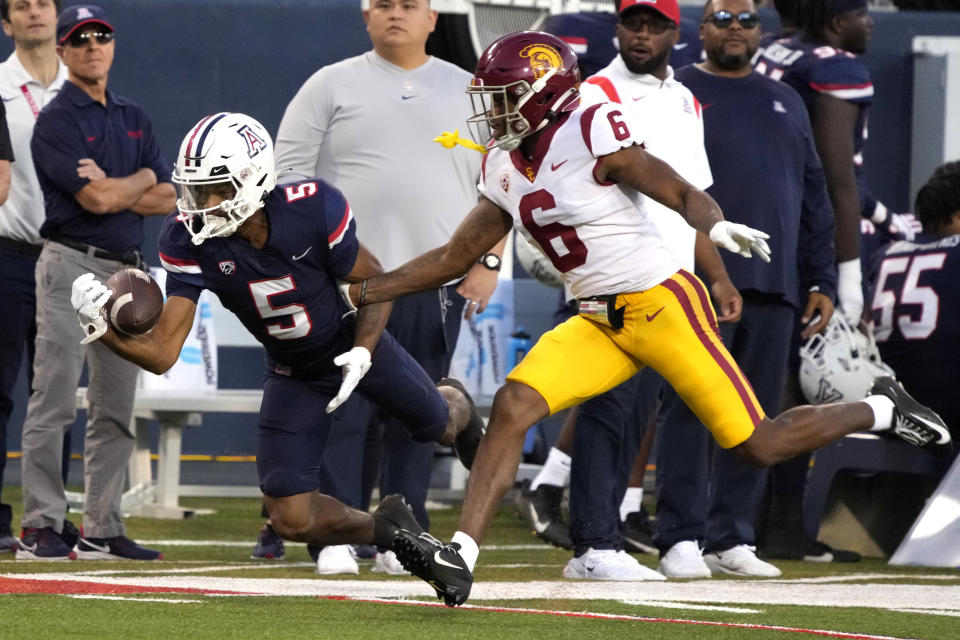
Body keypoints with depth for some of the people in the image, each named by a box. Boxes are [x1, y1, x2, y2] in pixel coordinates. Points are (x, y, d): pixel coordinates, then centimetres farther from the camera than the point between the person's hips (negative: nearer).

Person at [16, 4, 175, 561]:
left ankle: (103, 530, 12)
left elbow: (167, 199, 8)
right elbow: (97, 199, -17)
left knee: (116, 409, 7)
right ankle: (41, 529, -8)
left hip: (127, 269, 7)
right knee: (55, 403, -9)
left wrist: (112, 191, -8)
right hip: (73, 264, -7)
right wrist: (143, 179, 1)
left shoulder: (134, 119, 17)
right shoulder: (57, 120, -6)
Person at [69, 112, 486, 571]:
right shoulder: (189, 241, -28)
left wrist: (364, 351, -30)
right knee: (292, 521, -6)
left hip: (352, 346, -1)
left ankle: (455, 404, 61)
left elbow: (374, 282, -14)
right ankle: (386, 529, 25)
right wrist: (103, 328, -48)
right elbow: (162, 353, -29)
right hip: (292, 374, 1)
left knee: (440, 428, 20)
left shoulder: (313, 210, -33)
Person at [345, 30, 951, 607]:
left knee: (759, 446, -4)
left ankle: (881, 409, 20)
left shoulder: (590, 135, -15)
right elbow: (455, 257, 17)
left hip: (662, 304, -7)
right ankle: (460, 559, -17)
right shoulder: (505, 170, 9)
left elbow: (682, 192, -16)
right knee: (512, 406, -13)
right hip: (600, 323, 7)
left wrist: (717, 227, -39)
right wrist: (359, 293, 15)